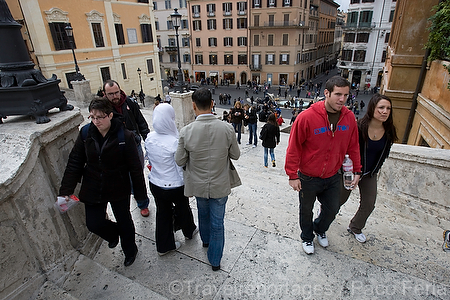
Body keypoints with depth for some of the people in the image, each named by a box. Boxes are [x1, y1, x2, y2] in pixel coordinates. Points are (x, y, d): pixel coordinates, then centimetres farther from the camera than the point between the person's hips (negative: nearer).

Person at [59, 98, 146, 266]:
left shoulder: (124, 136, -19)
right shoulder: (86, 133, -7)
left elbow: (135, 167, -14)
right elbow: (74, 163, -2)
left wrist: (140, 193, -10)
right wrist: (66, 191, -6)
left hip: (119, 190, -3)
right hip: (93, 190, 3)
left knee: (124, 222, 14)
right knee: (94, 224, 8)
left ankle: (130, 251, 43)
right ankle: (113, 233, 45)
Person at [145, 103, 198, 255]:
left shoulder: (149, 138, -9)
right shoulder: (175, 142, -28)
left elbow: (149, 160, 6)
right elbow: (182, 168, -21)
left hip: (155, 184, 5)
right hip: (175, 186, -4)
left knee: (162, 213, 20)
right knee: (183, 210, 23)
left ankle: (164, 246, 36)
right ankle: (189, 232, 50)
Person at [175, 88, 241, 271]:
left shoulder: (186, 131, -20)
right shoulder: (227, 129, -19)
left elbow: (179, 161, -10)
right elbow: (235, 155, -6)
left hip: (198, 184, 2)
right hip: (220, 185, -1)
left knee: (203, 214, 29)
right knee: (217, 223, 15)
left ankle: (205, 240, 56)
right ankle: (215, 261, 32)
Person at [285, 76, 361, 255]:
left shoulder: (349, 117, -8)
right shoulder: (307, 117, -23)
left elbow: (353, 146, 5)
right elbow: (293, 148, -17)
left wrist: (357, 170, 8)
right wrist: (292, 175, -15)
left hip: (333, 177, 4)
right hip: (308, 178, -4)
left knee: (332, 209, 21)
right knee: (306, 210, 18)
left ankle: (320, 229, 54)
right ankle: (307, 238, 47)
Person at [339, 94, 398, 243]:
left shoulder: (389, 131, -7)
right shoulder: (359, 127, -24)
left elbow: (384, 154, 7)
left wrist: (374, 171, 9)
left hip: (370, 175, 5)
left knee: (368, 205, 13)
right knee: (340, 199, 12)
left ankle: (355, 228, 39)